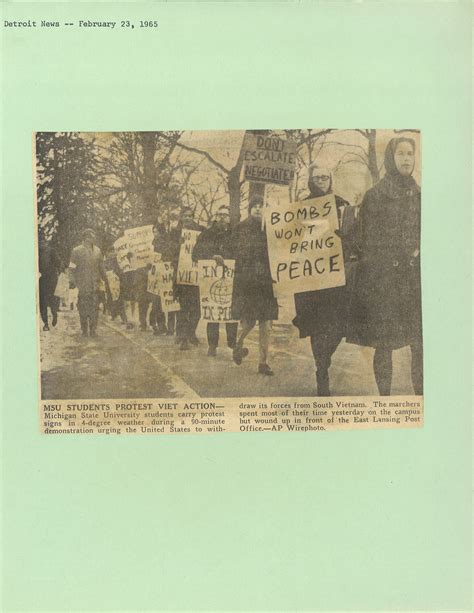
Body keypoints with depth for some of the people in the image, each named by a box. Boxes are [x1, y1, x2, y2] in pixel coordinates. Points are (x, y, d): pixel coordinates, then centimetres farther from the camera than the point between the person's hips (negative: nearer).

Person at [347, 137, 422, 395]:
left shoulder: (419, 195, 14)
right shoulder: (374, 195, 2)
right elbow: (368, 241, 0)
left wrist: (417, 252, 4)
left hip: (415, 277, 4)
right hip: (384, 279, -4)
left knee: (419, 343, 0)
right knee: (384, 344, -1)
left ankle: (420, 394, 11)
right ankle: (384, 397, 11)